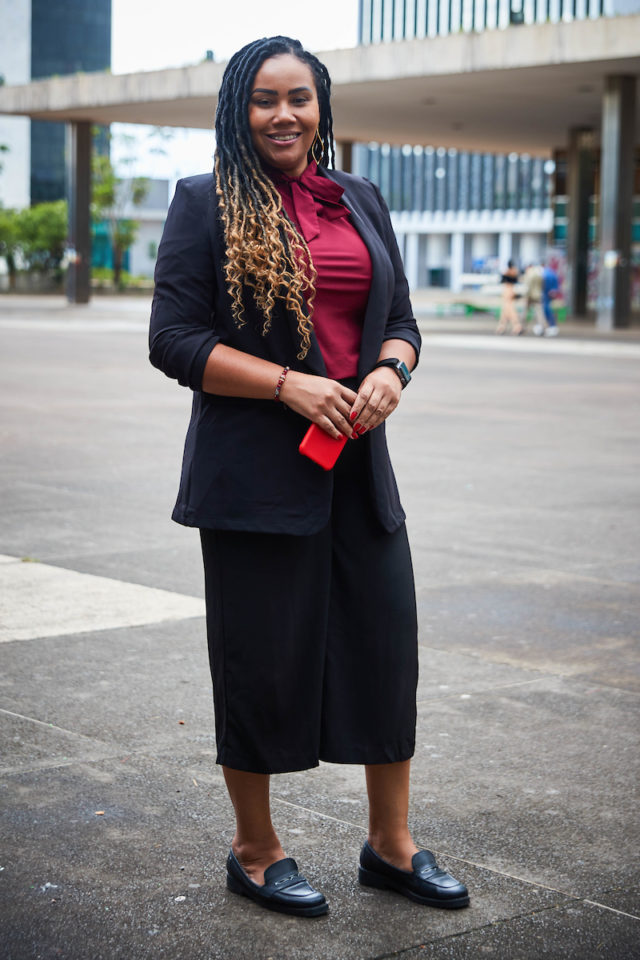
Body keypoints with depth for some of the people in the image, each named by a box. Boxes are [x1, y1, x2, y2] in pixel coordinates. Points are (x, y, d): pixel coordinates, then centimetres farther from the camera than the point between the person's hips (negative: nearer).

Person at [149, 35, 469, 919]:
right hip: (256, 471, -5)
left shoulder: (363, 202, 13)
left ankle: (392, 845, 24)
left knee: (388, 645, 7)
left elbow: (400, 320, 16)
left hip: (358, 463, 5)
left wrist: (391, 373, -7)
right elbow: (174, 340, -7)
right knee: (261, 659, 4)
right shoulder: (206, 203, -1)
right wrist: (289, 384, -17)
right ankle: (255, 852, 22)